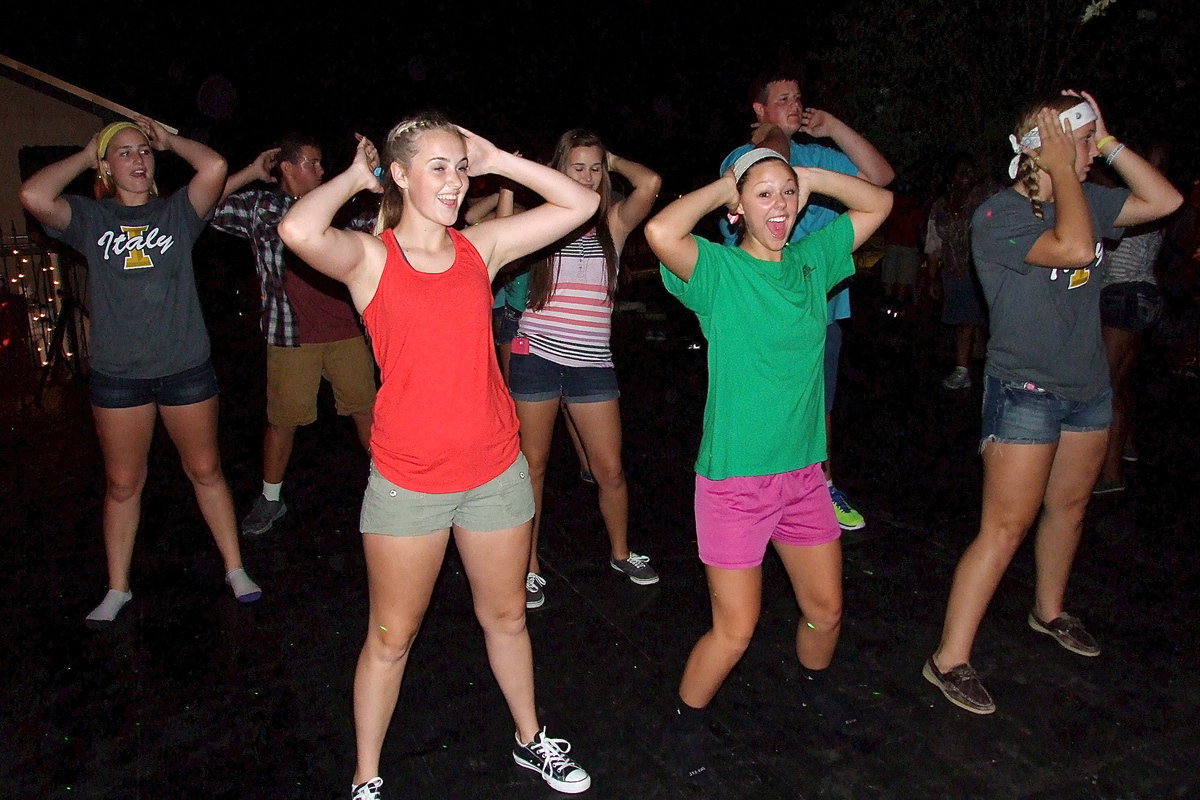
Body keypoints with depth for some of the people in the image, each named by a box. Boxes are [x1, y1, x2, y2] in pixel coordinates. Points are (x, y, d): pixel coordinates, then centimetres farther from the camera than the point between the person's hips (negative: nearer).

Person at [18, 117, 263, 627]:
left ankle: (235, 569, 24)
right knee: (122, 483, 12)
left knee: (205, 470, 11)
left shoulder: (177, 212, 2)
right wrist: (85, 155, -1)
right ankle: (117, 588, 27)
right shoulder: (89, 218, 4)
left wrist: (168, 139, 1)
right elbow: (34, 195, -16)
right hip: (117, 374, 1)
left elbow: (214, 167, -16)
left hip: (186, 368, -1)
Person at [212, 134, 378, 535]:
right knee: (282, 420, 7)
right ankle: (270, 498, 25)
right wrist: (251, 173, -4)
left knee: (366, 409, 9)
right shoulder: (260, 206, 3)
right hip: (291, 337, -2)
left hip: (345, 332, 2)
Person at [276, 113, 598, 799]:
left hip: (496, 470, 3)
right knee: (391, 638, 12)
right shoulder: (371, 257, -8)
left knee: (506, 616, 21)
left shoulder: (480, 246, 2)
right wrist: (354, 177, -11)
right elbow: (299, 230, -29)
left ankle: (531, 740, 43)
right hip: (408, 479, -3)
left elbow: (580, 203, 3)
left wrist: (497, 161, 0)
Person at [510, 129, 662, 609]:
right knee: (532, 465, 8)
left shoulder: (613, 222, 4)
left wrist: (615, 161, 2)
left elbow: (650, 183, -14)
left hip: (591, 362, 1)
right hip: (535, 356, 0)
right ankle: (529, 566, 25)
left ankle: (620, 552, 30)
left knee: (609, 469, 4)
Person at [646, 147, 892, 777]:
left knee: (825, 609, 19)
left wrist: (807, 176, 2)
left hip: (803, 472, 6)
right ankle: (685, 721, 30)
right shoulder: (719, 271, -12)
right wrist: (722, 187, -15)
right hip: (733, 479, -5)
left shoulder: (812, 261, 5)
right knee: (734, 633, 2)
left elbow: (878, 201, 14)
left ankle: (815, 686, 51)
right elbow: (661, 231, -31)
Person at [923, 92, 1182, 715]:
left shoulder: (1085, 199, 7)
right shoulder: (996, 218, -18)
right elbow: (1074, 248, -32)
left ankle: (1050, 611, 43)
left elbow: (1164, 201, 5)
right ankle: (949, 659, 2)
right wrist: (1062, 167, -20)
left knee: (1068, 506, 20)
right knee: (1005, 528, -7)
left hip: (1087, 387, 8)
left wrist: (1106, 140, -2)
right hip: (1025, 392, -8)